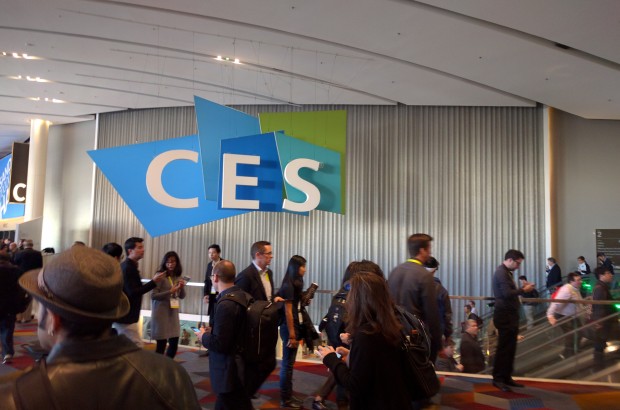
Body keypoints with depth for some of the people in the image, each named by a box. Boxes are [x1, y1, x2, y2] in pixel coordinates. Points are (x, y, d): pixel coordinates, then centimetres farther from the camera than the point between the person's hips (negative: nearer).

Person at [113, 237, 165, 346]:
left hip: (121, 316, 10)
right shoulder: (128, 268, -19)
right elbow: (132, 292, -25)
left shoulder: (128, 267, 13)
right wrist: (153, 282, -26)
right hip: (126, 318, -10)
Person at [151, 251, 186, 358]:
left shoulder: (178, 277, 7)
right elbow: (153, 295, -15)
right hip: (161, 313, -6)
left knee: (174, 343, 8)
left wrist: (182, 287, -8)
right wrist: (170, 291, -21)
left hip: (173, 313, 6)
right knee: (161, 343, -1)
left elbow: (182, 296, 12)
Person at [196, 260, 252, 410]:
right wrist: (213, 330, 11)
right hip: (241, 366, 8)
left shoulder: (225, 304, -25)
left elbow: (220, 344, -24)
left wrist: (203, 336, -6)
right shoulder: (244, 297, 1)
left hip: (229, 372, -8)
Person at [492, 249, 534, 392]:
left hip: (510, 315, 10)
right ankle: (498, 379, 0)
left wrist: (521, 288, 4)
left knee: (510, 347, 11)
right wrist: (523, 290, -11)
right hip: (505, 315, -10)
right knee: (504, 348, -6)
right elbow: (507, 294, -23)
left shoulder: (506, 272, 17)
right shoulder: (501, 272, -14)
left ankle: (506, 377, 18)